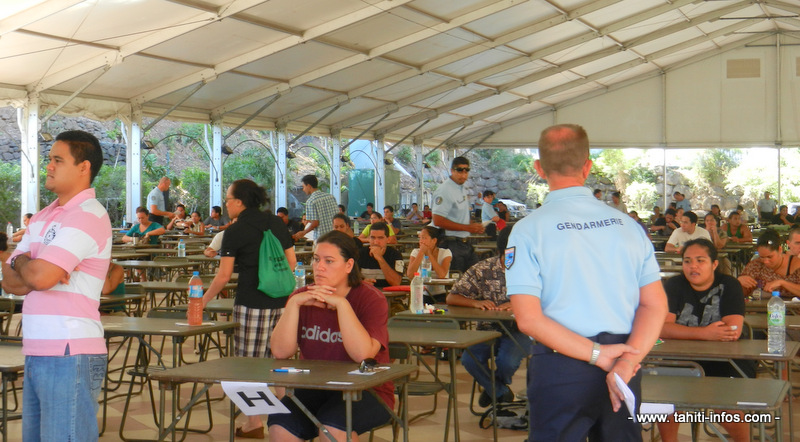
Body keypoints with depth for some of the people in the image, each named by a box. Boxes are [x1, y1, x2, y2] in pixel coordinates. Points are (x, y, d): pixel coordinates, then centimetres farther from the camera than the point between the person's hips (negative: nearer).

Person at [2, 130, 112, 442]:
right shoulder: (43, 218, 18)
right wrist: (31, 267, -9)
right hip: (36, 355, 9)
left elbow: (40, 277, -21)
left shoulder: (88, 215, -11)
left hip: (70, 357, -9)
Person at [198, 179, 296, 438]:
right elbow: (291, 262, 12)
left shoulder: (235, 232, -6)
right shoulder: (276, 224, 9)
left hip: (251, 303, -6)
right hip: (281, 302, 6)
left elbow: (223, 276, -7)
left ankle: (254, 422, 5)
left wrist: (203, 300, 4)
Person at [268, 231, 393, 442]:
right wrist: (294, 303, -16)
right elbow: (281, 352, -8)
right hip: (314, 389, 4)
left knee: (333, 425, -33)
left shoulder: (370, 298, -7)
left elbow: (362, 354, -24)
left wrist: (341, 304, -24)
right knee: (280, 424, -24)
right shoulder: (302, 298, 5)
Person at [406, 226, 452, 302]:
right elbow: (410, 275, -14)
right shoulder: (416, 252, 3)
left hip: (441, 295, -1)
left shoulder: (445, 253, -1)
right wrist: (421, 252, -12)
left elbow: (442, 275, -20)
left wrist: (429, 253, -11)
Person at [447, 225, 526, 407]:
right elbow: (451, 298, -1)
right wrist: (476, 303, -21)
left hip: (518, 329, -2)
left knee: (507, 361, -29)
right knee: (469, 359, -25)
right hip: (488, 328, 2)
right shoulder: (483, 270, 0)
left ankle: (493, 388, 12)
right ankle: (502, 392, 7)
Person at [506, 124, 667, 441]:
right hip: (624, 374, 4)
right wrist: (628, 360, -10)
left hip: (561, 366, -3)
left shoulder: (528, 230, -8)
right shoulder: (627, 225, 2)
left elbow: (527, 319, -14)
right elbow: (656, 305, -1)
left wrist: (597, 354, -12)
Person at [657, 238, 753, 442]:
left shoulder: (729, 285, -3)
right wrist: (704, 333, -26)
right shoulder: (674, 285, 0)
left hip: (724, 360, -2)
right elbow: (662, 328, -15)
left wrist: (686, 332, -15)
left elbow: (734, 330, -17)